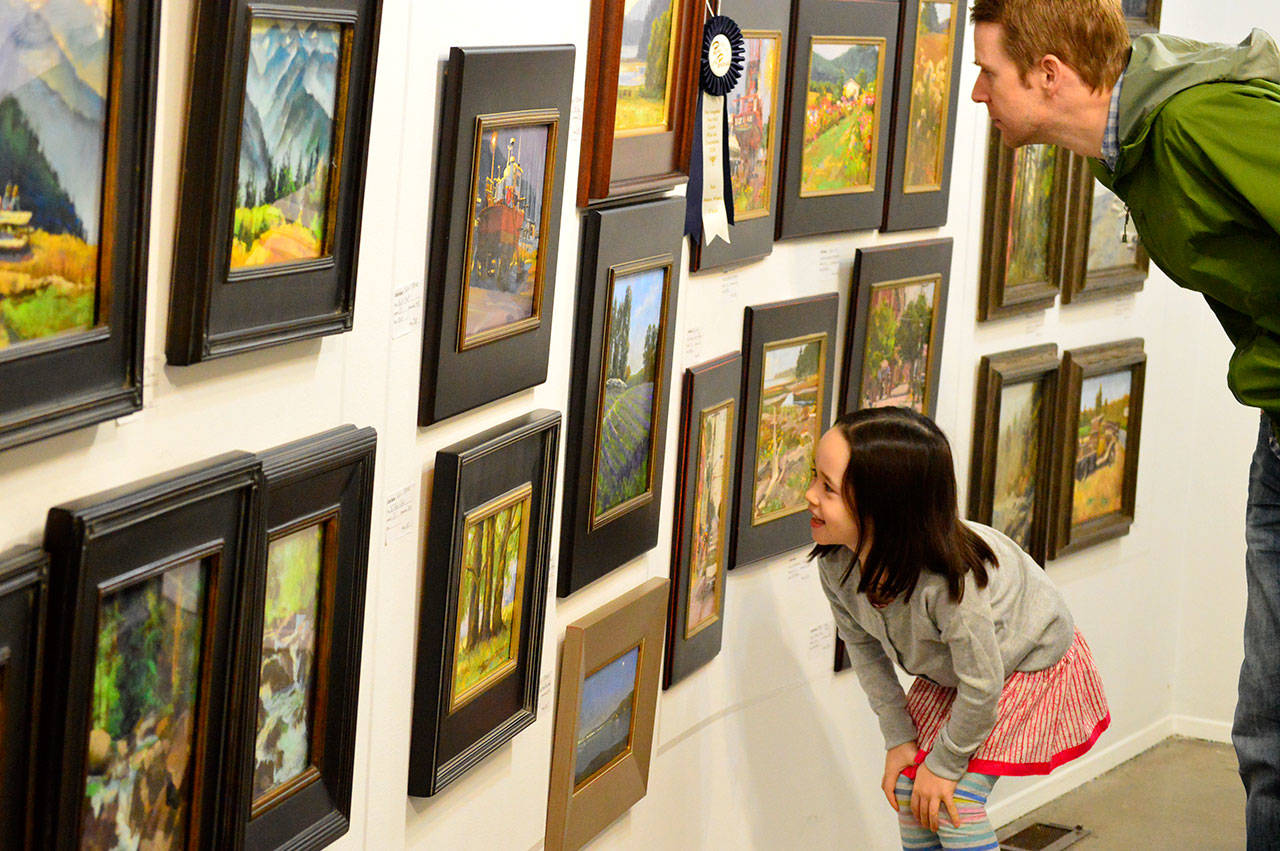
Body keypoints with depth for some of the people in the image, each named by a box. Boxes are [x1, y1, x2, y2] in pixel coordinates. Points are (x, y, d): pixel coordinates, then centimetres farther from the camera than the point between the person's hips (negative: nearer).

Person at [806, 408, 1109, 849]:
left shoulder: (950, 583, -45)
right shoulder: (836, 563, -25)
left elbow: (982, 686, -30)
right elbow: (863, 646, -5)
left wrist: (945, 763, -16)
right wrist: (898, 738, -3)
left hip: (1033, 668, -6)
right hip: (947, 672, 6)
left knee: (954, 799, -14)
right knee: (908, 788, 1)